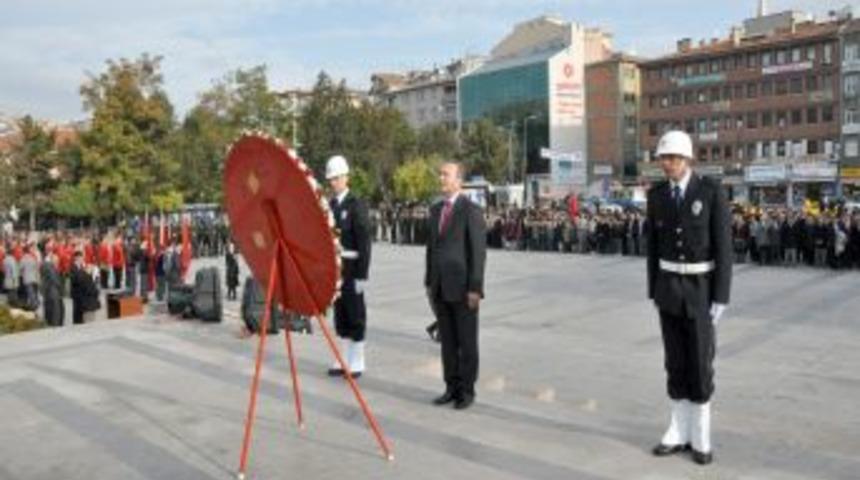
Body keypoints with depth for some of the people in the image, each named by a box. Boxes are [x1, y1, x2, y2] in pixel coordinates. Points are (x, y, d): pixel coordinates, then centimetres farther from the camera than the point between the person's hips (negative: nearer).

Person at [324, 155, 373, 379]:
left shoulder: (357, 205, -9)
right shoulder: (330, 205, 11)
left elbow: (364, 241, -13)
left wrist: (362, 275, -17)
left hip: (351, 268, -7)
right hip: (333, 268, 7)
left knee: (355, 316, 1)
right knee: (340, 315, 12)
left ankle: (357, 363, 10)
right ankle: (346, 360, 22)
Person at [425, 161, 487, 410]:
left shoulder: (471, 210, -9)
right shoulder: (435, 210, 12)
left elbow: (479, 251, -12)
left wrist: (475, 288, -15)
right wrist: (429, 282, 13)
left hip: (462, 288, -6)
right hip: (440, 287, 6)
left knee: (467, 342, 5)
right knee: (447, 341, 12)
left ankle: (467, 390, 16)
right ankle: (452, 387, 22)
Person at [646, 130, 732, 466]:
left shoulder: (713, 192, -11)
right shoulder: (657, 195, 2)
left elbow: (723, 247, -11)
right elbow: (654, 246, 7)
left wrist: (721, 299, -13)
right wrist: (653, 292, 7)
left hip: (701, 287, -4)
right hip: (669, 286, 4)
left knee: (700, 364, 1)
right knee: (675, 361, 9)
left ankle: (700, 438, 18)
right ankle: (679, 432, 21)